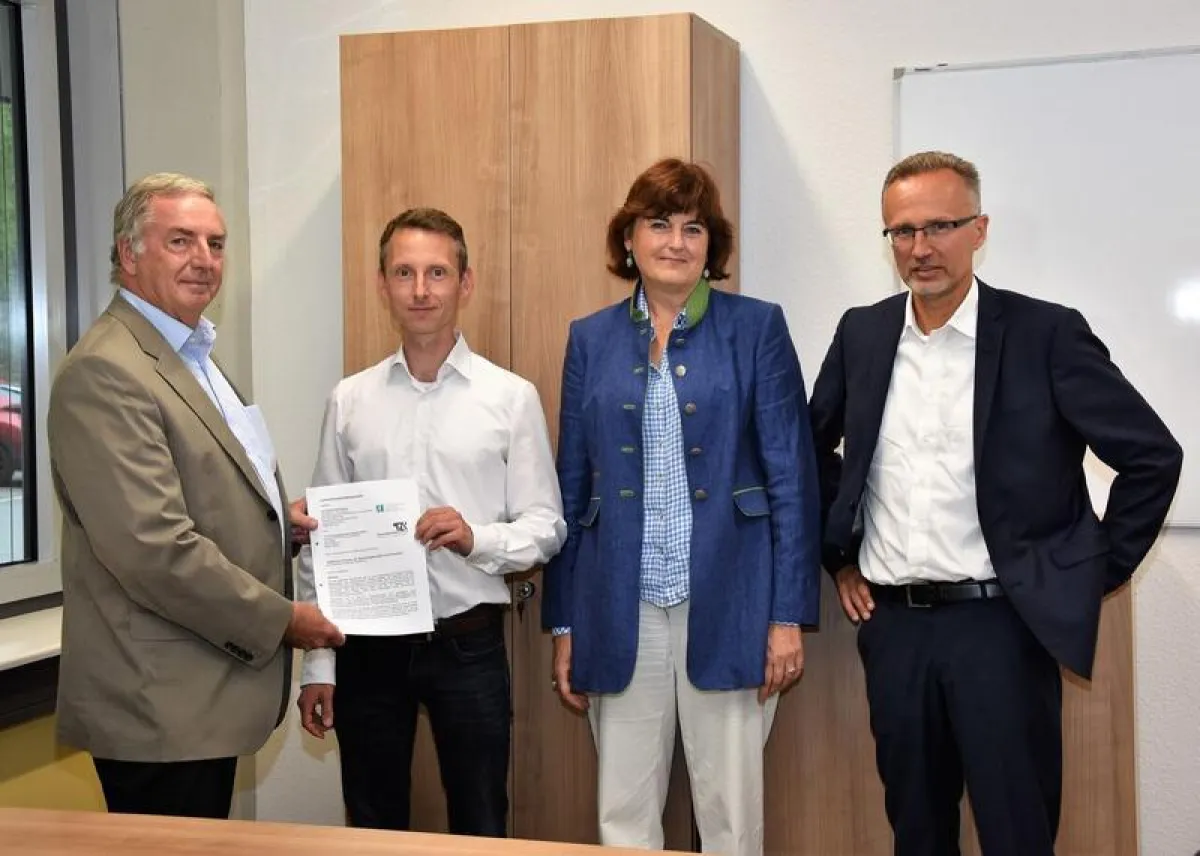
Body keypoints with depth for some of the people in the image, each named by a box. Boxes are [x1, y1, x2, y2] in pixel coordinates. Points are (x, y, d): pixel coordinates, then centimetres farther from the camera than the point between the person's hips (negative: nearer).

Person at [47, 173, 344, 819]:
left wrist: (279, 521, 7)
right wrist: (278, 618, -15)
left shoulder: (191, 357, 15)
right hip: (160, 710, -10)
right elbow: (154, 549, -24)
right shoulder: (105, 372, -17)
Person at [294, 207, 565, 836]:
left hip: (468, 643, -2)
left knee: (481, 832, 9)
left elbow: (546, 525, -1)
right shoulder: (349, 401, 3)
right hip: (368, 645, 2)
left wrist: (478, 539, -22)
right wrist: (317, 665, 3)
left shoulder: (511, 397, -3)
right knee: (371, 832, 16)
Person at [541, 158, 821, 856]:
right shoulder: (592, 339, 8)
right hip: (620, 611, 3)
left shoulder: (757, 328, 0)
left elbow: (792, 478, -2)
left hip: (727, 607, -2)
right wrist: (564, 624, 7)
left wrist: (789, 616, -7)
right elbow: (572, 487, 9)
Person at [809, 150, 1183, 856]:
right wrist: (839, 559, 13)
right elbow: (813, 448, 19)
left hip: (1002, 623, -4)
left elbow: (1153, 455, -4)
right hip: (893, 623, 4)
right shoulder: (862, 334, 6)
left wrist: (1099, 574, -3)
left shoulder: (1046, 333, -7)